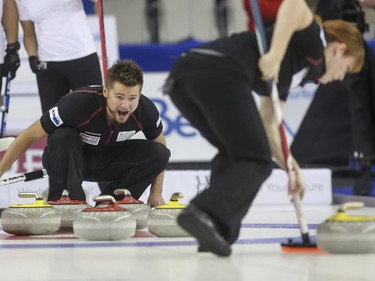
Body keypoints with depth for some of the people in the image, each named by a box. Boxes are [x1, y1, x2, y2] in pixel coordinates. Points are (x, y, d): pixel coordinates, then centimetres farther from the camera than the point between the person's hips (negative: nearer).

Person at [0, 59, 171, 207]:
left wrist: (156, 193, -4)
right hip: (67, 162, -4)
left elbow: (159, 142, -1)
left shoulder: (146, 110, -24)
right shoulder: (79, 102, -36)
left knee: (159, 153, -19)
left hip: (108, 162, 4)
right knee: (63, 136, -37)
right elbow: (30, 136, -25)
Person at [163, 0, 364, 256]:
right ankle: (205, 213, -22)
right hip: (220, 74, -9)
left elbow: (267, 126, 36)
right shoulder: (314, 44, 14)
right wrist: (276, 55, -13)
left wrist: (291, 168, 31)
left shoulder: (290, 72, 38)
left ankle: (218, 233, 11)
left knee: (235, 153, 24)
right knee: (256, 161, 0)